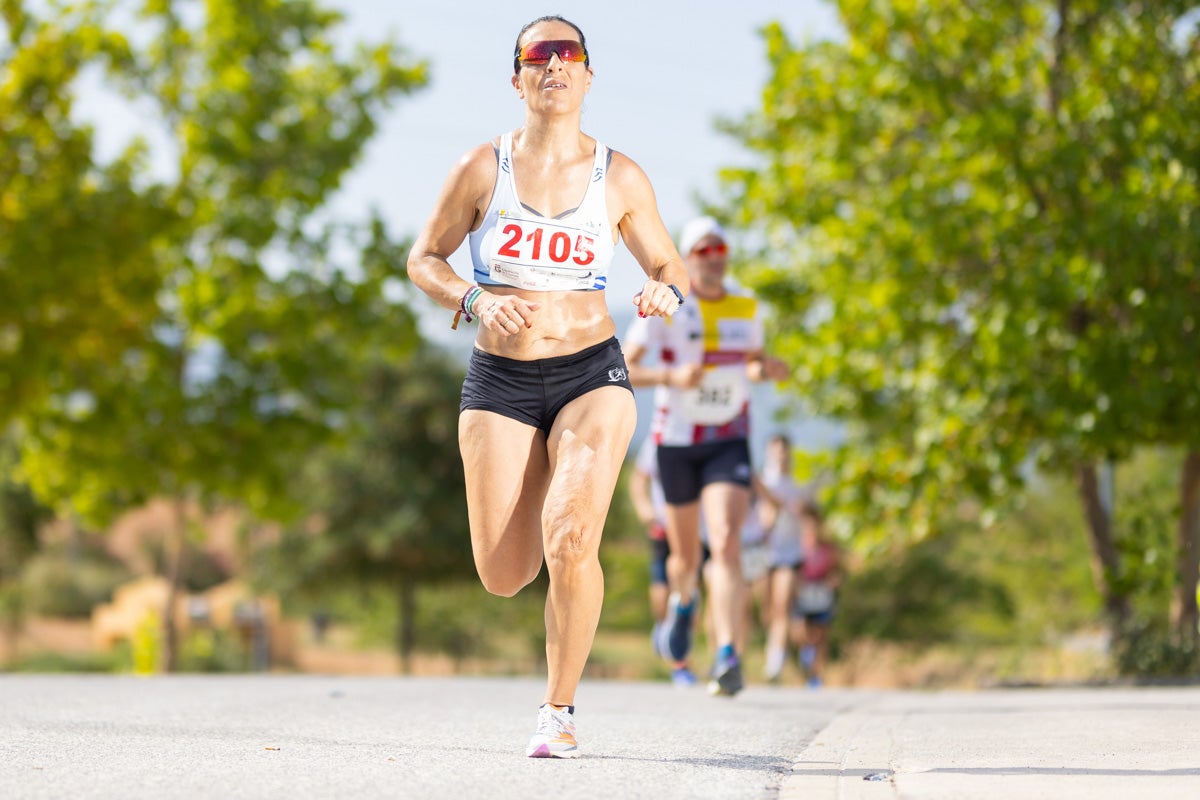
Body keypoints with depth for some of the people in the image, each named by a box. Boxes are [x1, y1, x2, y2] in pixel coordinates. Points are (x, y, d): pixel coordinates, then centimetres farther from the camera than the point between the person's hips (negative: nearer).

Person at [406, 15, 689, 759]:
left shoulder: (621, 177, 0)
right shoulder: (483, 167, -2)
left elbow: (671, 265, 11)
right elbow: (424, 259, 6)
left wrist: (666, 292, -14)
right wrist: (475, 300, -14)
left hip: (592, 374, -1)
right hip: (500, 382, 1)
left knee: (570, 538, -24)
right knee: (504, 577, 0)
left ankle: (559, 710, -5)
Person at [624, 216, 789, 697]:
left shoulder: (747, 309, 4)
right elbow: (621, 370, -9)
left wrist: (766, 369, -3)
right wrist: (673, 376, -25)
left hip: (729, 442, 1)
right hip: (676, 440, -1)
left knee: (726, 543, -20)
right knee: (686, 556, 11)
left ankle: (727, 658, -28)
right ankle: (682, 602, 50)